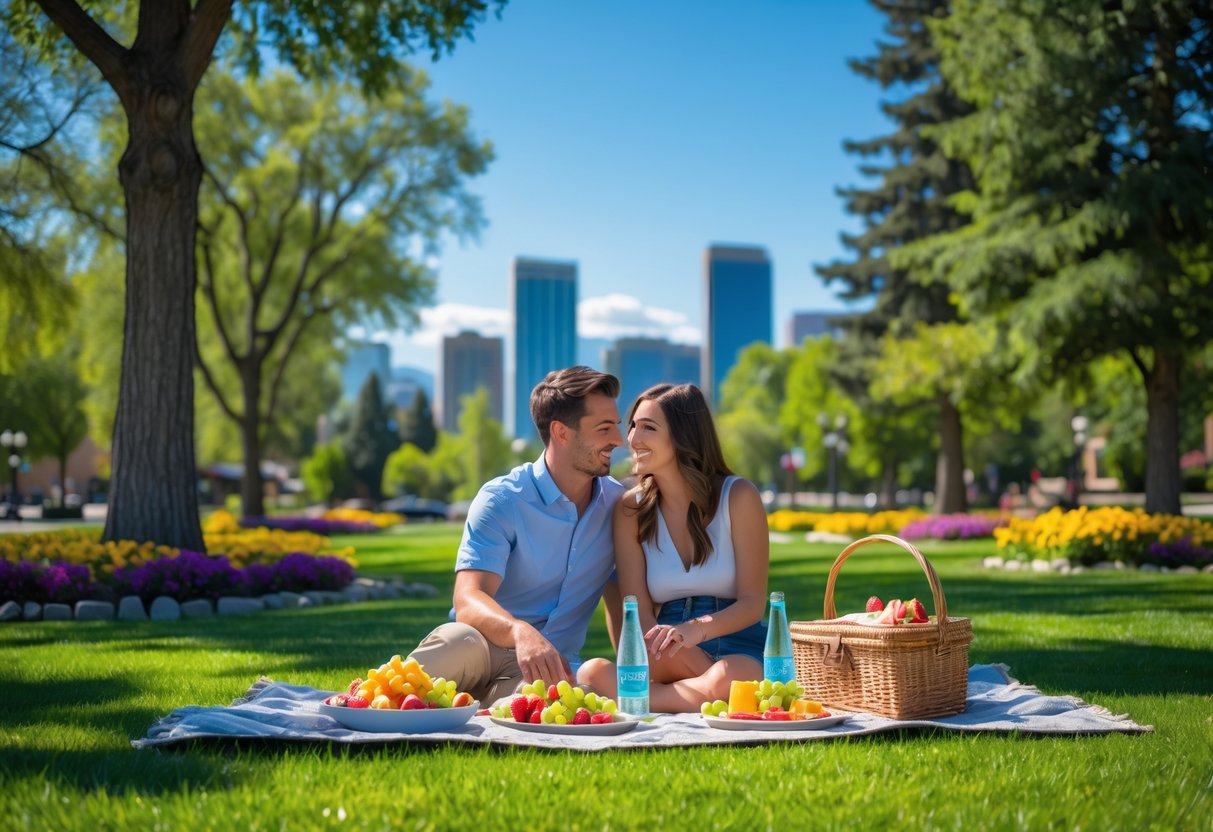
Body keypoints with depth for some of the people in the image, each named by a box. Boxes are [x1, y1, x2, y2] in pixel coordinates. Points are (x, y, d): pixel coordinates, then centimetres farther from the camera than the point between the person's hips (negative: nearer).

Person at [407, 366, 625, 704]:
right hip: (482, 651, -2)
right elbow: (468, 601, -21)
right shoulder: (501, 500, -8)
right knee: (461, 639, -38)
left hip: (551, 664, 2)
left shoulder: (618, 504, 7)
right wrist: (521, 632, -43)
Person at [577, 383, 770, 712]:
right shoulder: (631, 509, 6)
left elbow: (752, 603, -4)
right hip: (674, 661, 1)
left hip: (740, 651, -1)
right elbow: (640, 615, -1)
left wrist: (698, 628, -27)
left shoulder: (737, 497, -1)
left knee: (727, 679, -40)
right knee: (593, 673, -31)